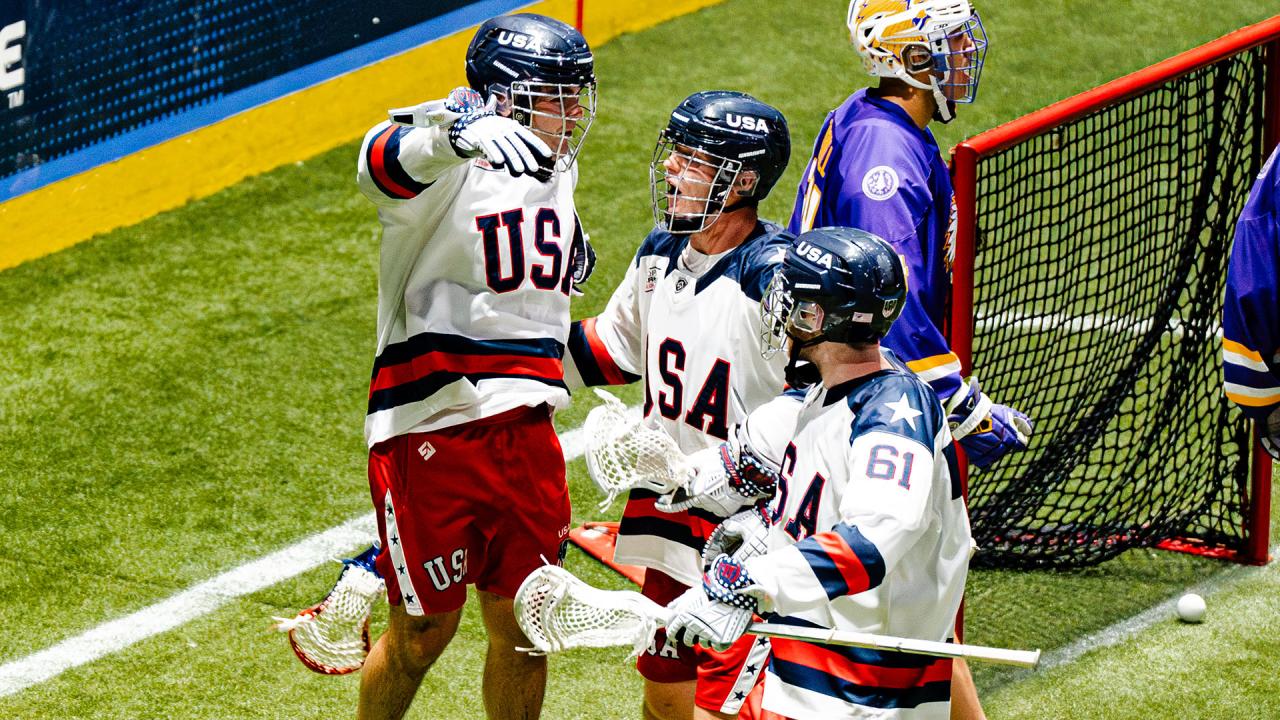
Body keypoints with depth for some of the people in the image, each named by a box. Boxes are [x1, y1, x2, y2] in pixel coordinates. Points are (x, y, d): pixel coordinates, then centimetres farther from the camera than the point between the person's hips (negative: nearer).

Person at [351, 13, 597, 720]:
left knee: (522, 628, 11)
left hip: (525, 432, 7)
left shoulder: (554, 166, 10)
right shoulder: (449, 170, -16)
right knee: (424, 632, 6)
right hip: (430, 434, -7)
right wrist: (458, 132, -60)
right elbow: (387, 161, -42)